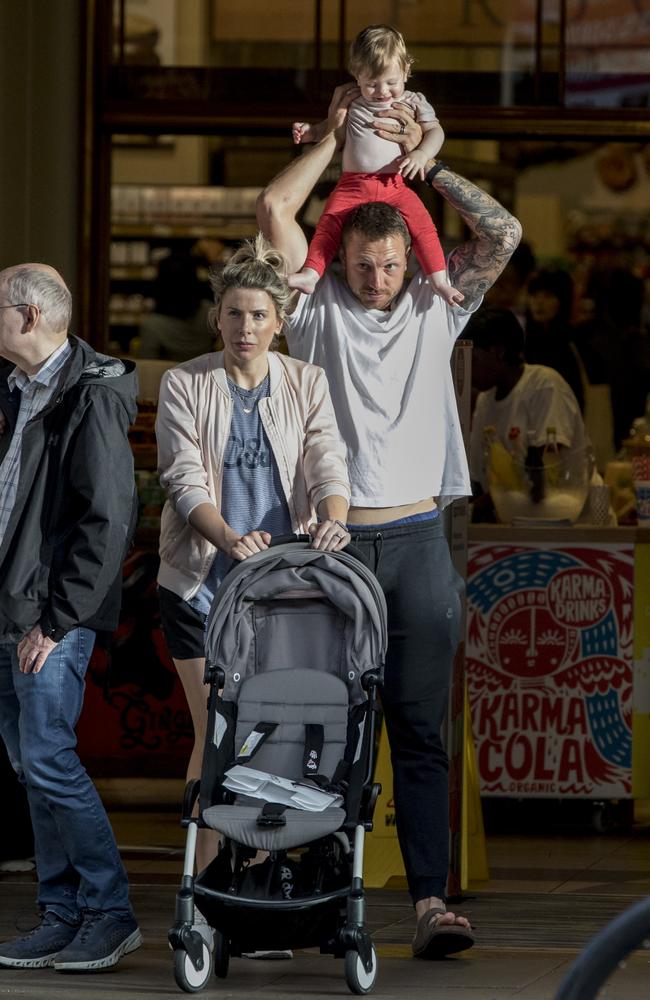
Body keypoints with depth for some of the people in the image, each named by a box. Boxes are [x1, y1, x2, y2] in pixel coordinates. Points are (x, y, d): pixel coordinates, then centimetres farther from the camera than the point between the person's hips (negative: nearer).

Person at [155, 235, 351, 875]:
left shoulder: (306, 384, 7)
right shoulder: (184, 385, 1)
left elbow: (327, 461, -7)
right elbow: (184, 478, -9)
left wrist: (332, 520, -30)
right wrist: (229, 538, -28)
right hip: (203, 580, -1)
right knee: (216, 731, -4)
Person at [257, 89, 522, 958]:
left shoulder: (434, 309, 12)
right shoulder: (318, 308, 8)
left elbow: (504, 234, 3)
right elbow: (274, 209, -3)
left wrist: (425, 162, 4)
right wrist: (336, 135, 6)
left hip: (416, 541, 1)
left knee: (421, 729, -4)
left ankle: (431, 900, -11)